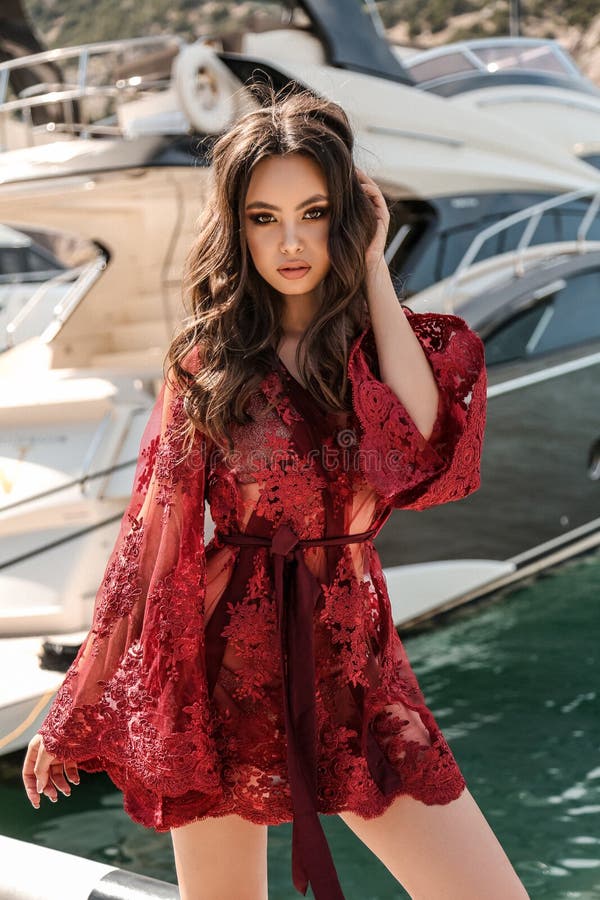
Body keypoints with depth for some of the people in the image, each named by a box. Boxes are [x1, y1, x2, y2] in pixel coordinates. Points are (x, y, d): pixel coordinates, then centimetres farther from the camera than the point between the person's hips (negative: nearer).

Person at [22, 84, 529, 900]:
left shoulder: (385, 349, 1)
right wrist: (75, 712, 2)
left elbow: (421, 438, -22)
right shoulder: (209, 364, -1)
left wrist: (372, 265, -13)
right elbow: (152, 542, 2)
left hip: (354, 661, 1)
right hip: (226, 668, -1)